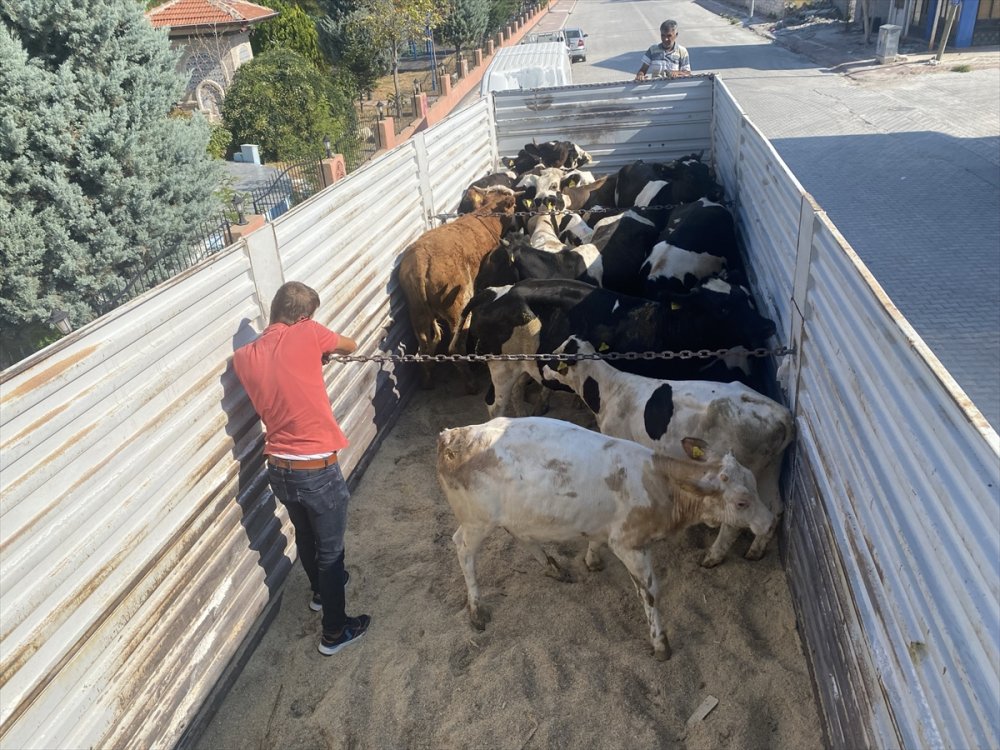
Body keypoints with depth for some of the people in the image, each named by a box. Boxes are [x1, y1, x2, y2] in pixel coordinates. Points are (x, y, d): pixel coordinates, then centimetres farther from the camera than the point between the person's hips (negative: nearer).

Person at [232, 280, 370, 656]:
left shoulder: (243, 356, -1)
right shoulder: (307, 334, -14)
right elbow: (351, 345, 5)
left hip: (278, 468, 6)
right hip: (317, 469, -6)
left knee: (305, 535, 29)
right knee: (330, 548, 12)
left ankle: (321, 590, 54)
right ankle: (335, 632, 27)